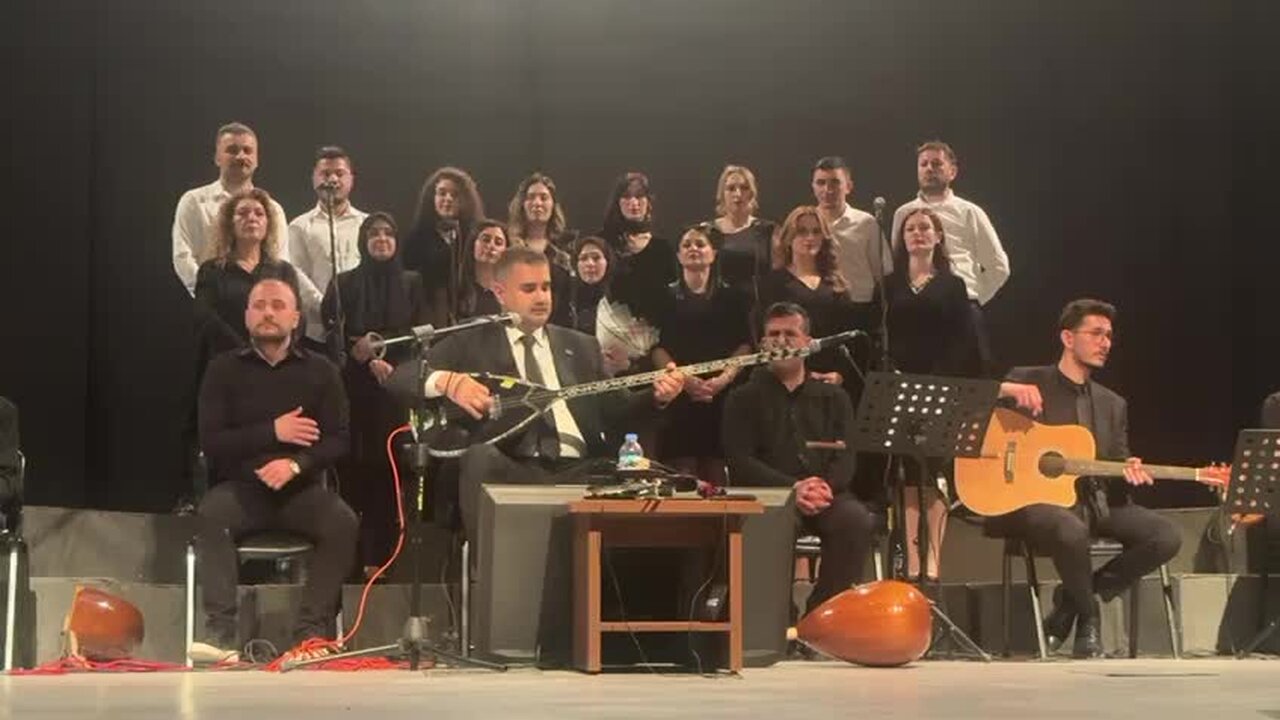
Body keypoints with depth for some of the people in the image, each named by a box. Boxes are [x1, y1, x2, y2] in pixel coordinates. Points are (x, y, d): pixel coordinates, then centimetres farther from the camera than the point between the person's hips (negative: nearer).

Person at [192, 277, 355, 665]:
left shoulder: (320, 370, 9)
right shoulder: (224, 369, 8)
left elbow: (338, 440, 0)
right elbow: (211, 441, -1)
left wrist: (296, 465, -18)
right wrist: (273, 432, -10)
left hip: (301, 487, 0)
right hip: (241, 486, 0)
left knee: (343, 522, -30)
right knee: (210, 515, -33)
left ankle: (311, 630, -29)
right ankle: (220, 631, -36)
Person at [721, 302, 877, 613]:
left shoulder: (833, 398, 21)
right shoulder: (743, 399, 13)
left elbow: (845, 458, 9)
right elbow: (740, 462, -1)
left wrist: (826, 486, -16)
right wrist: (793, 487, -17)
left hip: (826, 496, 3)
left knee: (857, 519, -31)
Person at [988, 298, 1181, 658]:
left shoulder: (1113, 404, 20)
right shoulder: (1028, 381, 5)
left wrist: (1128, 472, -9)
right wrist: (1007, 390, -23)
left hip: (1096, 501, 6)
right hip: (1036, 498, -6)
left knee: (1166, 535, -17)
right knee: (1072, 530, -39)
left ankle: (1072, 600, -2)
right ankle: (1087, 616, -8)